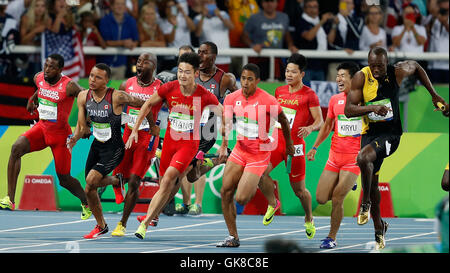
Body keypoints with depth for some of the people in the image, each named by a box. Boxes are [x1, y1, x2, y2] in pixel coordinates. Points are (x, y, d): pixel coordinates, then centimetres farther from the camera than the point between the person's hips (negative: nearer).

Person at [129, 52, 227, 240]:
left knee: (168, 178, -20)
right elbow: (148, 105, 8)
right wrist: (135, 130, 5)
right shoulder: (169, 88, -8)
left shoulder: (204, 96, -15)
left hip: (189, 143, -4)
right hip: (170, 140, 4)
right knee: (165, 186, 6)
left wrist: (224, 146, -1)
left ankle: (145, 224, -18)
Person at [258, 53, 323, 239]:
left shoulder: (309, 95, -6)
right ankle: (272, 204, 5)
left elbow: (320, 121, -8)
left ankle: (309, 219, 31)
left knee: (299, 190, 5)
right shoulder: (279, 91, 11)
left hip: (295, 145, -4)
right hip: (276, 141, 4)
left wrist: (310, 128, -27)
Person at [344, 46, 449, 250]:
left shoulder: (398, 72, -10)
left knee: (363, 158, -31)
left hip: (391, 133, -3)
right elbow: (348, 111, -13)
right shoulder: (361, 77, -10)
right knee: (371, 182, 10)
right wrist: (373, 108, -29)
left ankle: (366, 203, -10)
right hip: (370, 132, 3)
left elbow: (416, 67, 14)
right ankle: (378, 227, 29)